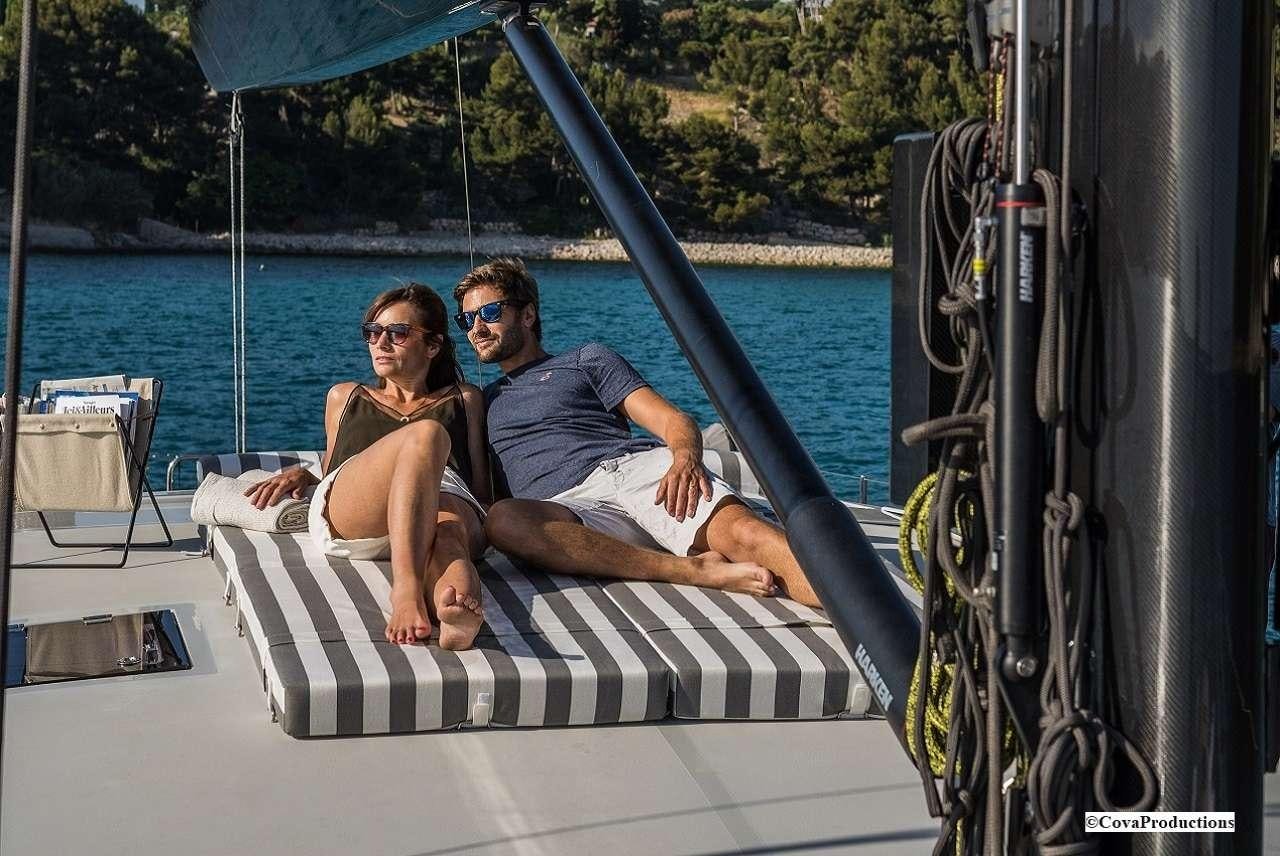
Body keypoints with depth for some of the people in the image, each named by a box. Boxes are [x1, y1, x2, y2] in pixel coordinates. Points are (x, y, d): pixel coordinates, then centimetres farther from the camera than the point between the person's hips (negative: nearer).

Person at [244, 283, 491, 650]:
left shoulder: (465, 400, 34)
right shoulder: (346, 397, 38)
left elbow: (482, 488, 24)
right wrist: (302, 474, 17)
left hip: (447, 499, 1)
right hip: (346, 518, 0)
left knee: (451, 527, -42)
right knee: (425, 435, -36)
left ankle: (455, 607, -80)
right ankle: (406, 589, -60)